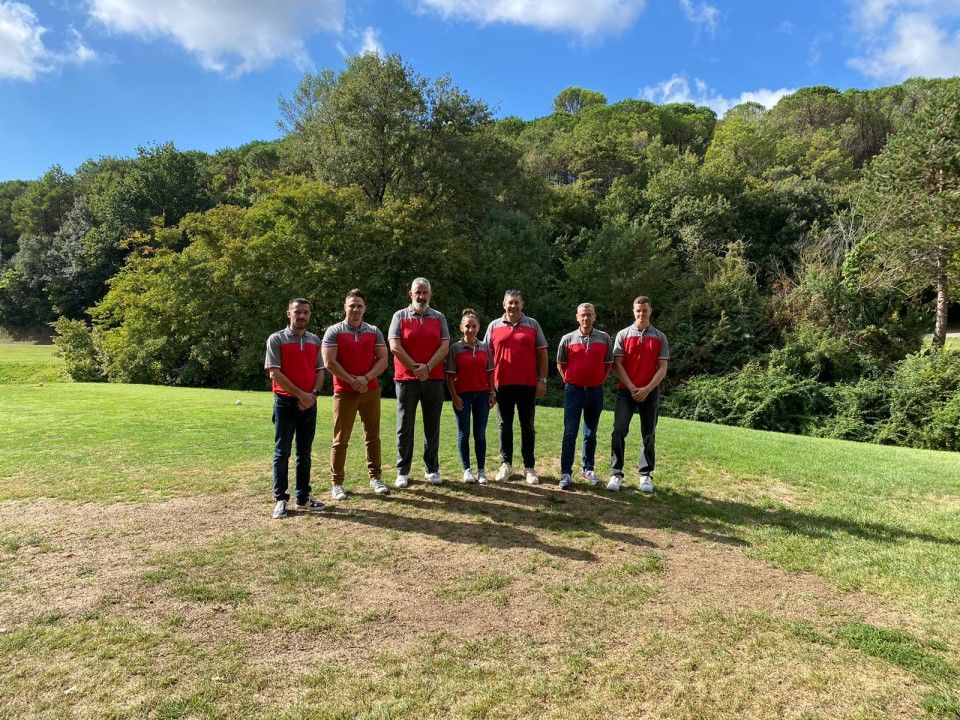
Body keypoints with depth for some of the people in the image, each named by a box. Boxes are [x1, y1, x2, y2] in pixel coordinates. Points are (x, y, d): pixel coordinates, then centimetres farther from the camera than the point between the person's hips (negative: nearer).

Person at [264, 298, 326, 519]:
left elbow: (320, 371, 11)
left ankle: (303, 497, 19)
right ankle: (280, 499, 7)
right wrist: (300, 394, -14)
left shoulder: (315, 340, 11)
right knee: (282, 452, 1)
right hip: (285, 402, -4)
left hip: (309, 404, 5)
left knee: (305, 452, 10)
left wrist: (314, 394, -7)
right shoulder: (276, 339, -4)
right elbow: (274, 373, -11)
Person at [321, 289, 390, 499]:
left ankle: (375, 477, 20)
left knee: (373, 436, 9)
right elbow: (329, 362, -9)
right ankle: (337, 483, 9)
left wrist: (366, 378, -12)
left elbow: (383, 359, 2)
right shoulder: (334, 332, -1)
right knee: (340, 439, 1)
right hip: (344, 392, -3)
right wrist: (352, 380, -12)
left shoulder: (374, 332, 9)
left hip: (371, 391, 3)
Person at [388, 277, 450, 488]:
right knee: (405, 427, 3)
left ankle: (432, 469, 17)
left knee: (432, 426, 7)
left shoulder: (439, 317, 10)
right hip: (406, 379, -2)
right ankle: (403, 472, 10)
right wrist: (415, 368, -11)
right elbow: (394, 346, -6)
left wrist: (428, 367, -12)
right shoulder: (400, 316, 4)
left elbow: (445, 346, 0)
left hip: (433, 379, 2)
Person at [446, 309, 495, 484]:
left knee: (480, 433, 6)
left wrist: (492, 393, 2)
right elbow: (450, 375, -3)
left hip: (482, 394, 2)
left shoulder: (485, 348, 7)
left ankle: (481, 470, 12)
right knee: (464, 433, 5)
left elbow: (490, 373, 8)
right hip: (462, 395, -2)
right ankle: (467, 470, 12)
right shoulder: (455, 348, -1)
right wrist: (454, 396, -9)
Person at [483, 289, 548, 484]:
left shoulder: (532, 324, 5)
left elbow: (542, 353, 5)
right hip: (502, 384, 1)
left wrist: (542, 379, -3)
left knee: (528, 426, 5)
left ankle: (529, 467, 12)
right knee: (505, 426, 9)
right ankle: (506, 464, 19)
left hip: (528, 384, -1)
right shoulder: (494, 326, 6)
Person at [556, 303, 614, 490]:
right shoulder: (567, 339, 0)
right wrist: (569, 381, 4)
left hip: (595, 391, 2)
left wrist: (600, 380, 5)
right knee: (570, 433, -4)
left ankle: (588, 469, 24)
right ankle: (566, 473, -2)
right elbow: (560, 364, 11)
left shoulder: (605, 338, 2)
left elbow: (609, 363, 12)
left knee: (591, 434, 12)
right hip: (574, 390, -1)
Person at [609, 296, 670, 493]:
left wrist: (647, 389, -11)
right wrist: (632, 388, -11)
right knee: (619, 430, -10)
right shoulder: (623, 335, 5)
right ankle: (616, 473, -3)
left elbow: (662, 368, 1)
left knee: (648, 435, 6)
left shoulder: (660, 338, 6)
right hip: (626, 391, -1)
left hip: (650, 392, 1)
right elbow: (618, 364, -1)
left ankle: (646, 475, 16)